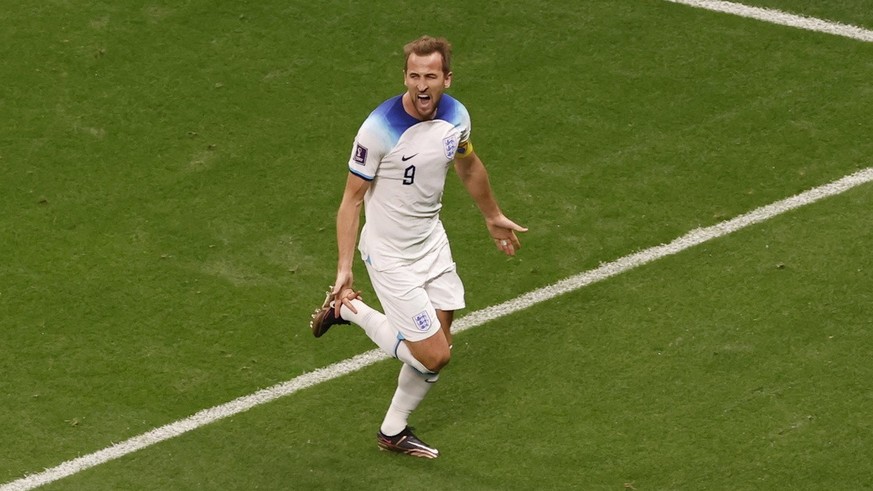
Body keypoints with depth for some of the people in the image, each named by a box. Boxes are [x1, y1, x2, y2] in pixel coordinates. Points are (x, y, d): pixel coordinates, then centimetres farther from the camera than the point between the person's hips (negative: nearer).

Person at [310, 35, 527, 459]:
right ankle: (349, 309, 12)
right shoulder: (380, 129, -26)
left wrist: (493, 217, 30)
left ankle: (393, 432, 32)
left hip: (431, 241, 7)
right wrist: (343, 269, -20)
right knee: (433, 356, -7)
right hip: (390, 254, -7)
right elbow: (352, 199, -17)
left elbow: (468, 166, 16)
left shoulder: (456, 117, -6)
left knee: (437, 352, 11)